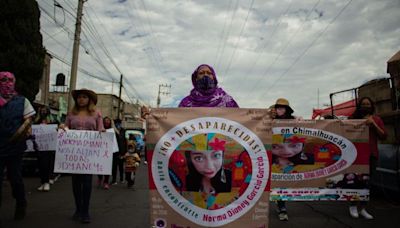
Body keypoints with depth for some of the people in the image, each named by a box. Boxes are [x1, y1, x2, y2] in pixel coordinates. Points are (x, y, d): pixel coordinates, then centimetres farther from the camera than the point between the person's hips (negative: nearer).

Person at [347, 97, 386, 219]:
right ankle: (353, 206, 13)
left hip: (371, 154, 3)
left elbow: (383, 136, 1)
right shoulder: (354, 118, 2)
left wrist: (373, 124, -9)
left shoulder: (376, 119, 10)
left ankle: (363, 208, 16)